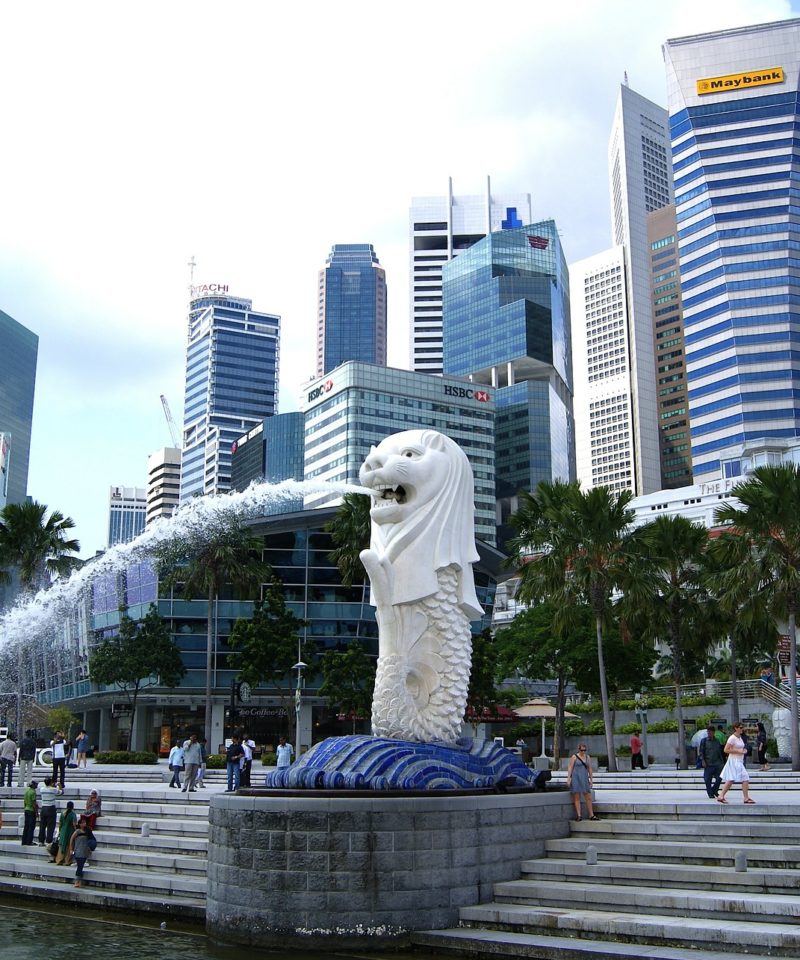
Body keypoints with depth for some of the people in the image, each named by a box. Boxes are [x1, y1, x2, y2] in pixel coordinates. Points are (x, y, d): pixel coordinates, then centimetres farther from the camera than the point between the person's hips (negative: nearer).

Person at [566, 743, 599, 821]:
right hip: (576, 779, -4)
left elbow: (589, 769, 14)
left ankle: (591, 815, 9)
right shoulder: (574, 757, -2)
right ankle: (579, 816, -3)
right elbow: (570, 768, -5)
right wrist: (568, 779, -12)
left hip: (584, 779, 4)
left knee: (589, 798, 2)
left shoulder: (588, 757, 11)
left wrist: (591, 780, 11)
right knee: (577, 798, -3)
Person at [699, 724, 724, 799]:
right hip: (708, 764, -3)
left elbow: (720, 752, 20)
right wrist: (703, 761, -11)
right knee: (708, 779, -3)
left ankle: (714, 791, 20)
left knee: (719, 778, -2)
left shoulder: (717, 741, 13)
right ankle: (710, 794, 10)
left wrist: (722, 762, 17)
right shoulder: (704, 741, 2)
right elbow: (701, 752, 0)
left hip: (717, 764, 3)